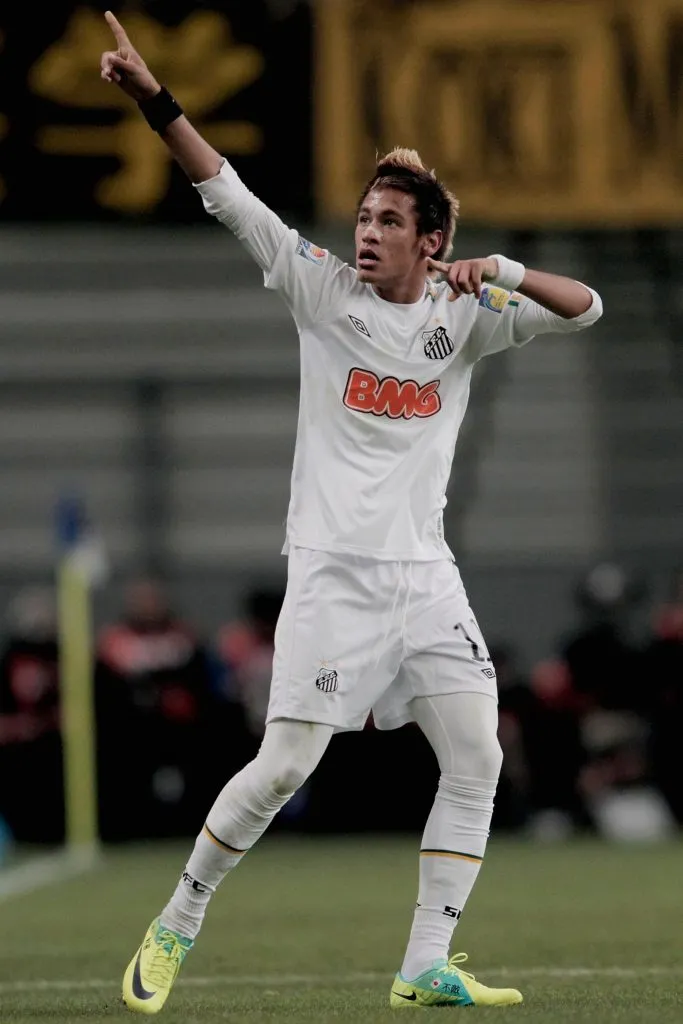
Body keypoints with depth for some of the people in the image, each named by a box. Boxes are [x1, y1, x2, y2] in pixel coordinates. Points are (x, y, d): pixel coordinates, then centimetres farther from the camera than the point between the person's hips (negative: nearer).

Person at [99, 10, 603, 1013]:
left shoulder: (465, 316, 5)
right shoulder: (325, 290, -1)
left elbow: (584, 306, 0)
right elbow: (227, 194, -7)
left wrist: (501, 273, -17)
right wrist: (153, 95, -16)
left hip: (424, 575, 4)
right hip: (334, 574, -3)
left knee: (476, 760, -4)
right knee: (282, 768, -8)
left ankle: (425, 967, 2)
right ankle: (178, 923, 11)